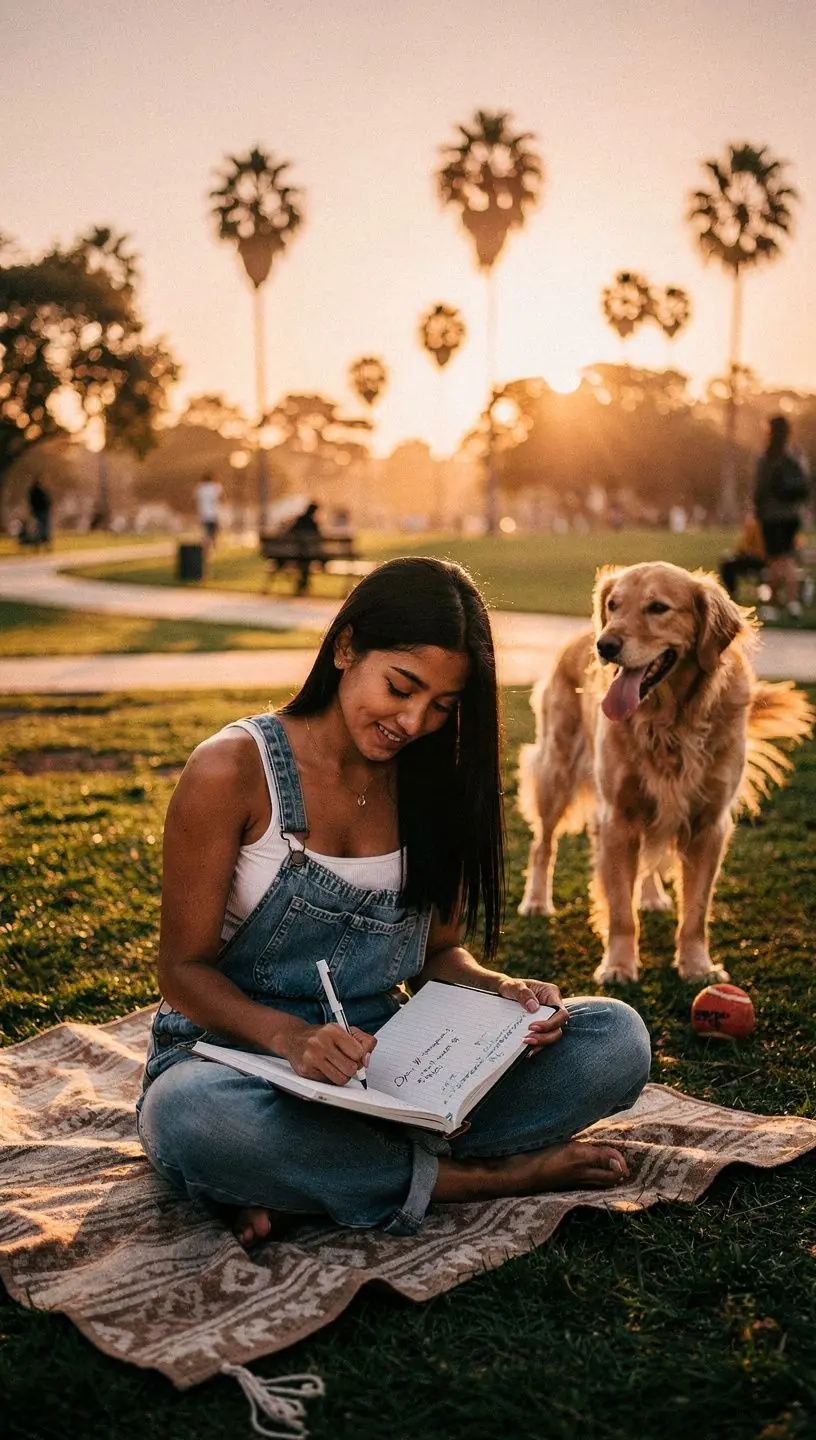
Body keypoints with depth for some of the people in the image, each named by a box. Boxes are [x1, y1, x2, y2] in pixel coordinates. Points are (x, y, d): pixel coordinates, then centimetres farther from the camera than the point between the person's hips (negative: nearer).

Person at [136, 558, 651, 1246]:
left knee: (618, 1037, -14)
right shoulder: (232, 770, -12)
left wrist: (502, 991, -12)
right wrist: (290, 1037, -28)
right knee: (190, 1116, -42)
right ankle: (480, 1176, -21)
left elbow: (437, 952, 10)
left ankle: (304, 1177, -22)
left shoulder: (432, 784, 3)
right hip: (236, 1054, -4)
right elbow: (184, 969, -10)